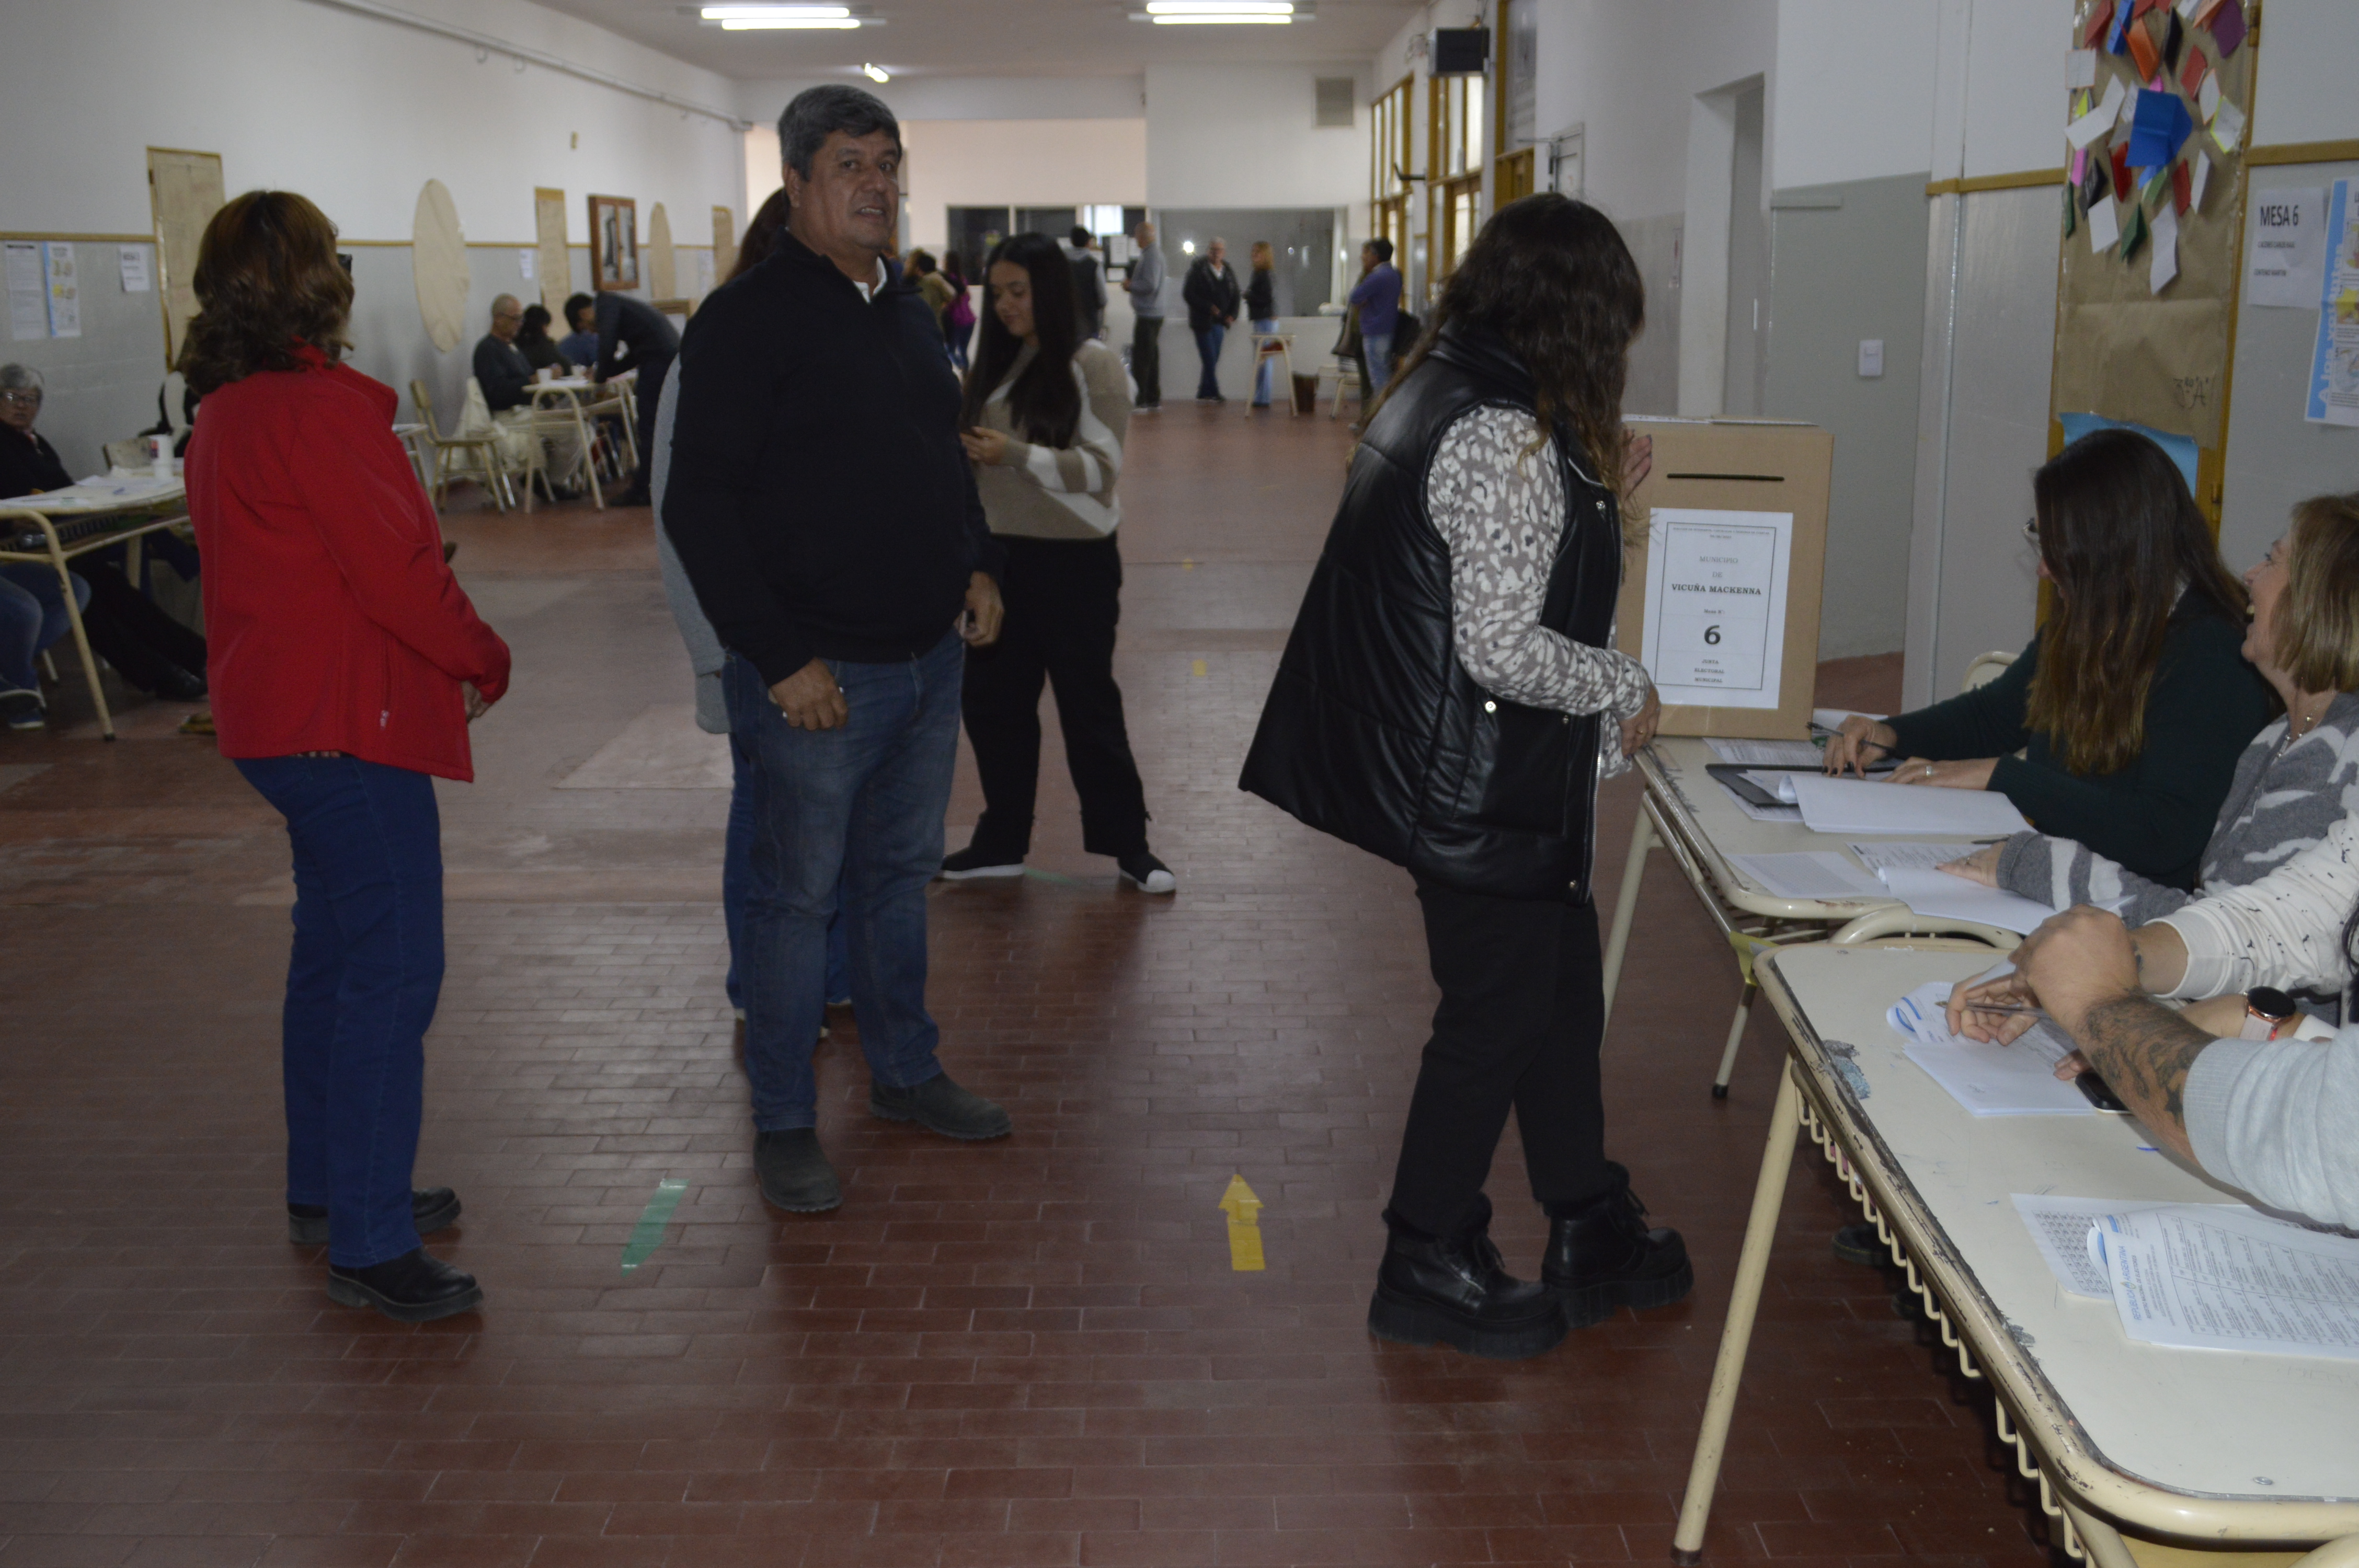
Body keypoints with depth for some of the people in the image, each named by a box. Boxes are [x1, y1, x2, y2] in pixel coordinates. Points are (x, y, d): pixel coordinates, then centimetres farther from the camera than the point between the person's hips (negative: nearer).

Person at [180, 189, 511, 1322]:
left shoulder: (225, 415, 14)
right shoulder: (318, 409, -18)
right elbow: (396, 572, -21)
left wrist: (450, 653, 12)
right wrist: (482, 661, -4)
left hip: (283, 715, 11)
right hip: (350, 721, -11)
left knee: (334, 956, 19)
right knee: (392, 971, -9)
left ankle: (327, 1193, 30)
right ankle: (370, 1246, -6)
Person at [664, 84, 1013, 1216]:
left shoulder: (907, 314, 12)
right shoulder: (748, 318, -12)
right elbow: (698, 504, -16)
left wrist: (977, 566, 8)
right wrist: (780, 656, -20)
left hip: (928, 657, 7)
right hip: (816, 674, -7)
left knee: (900, 876, 18)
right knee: (797, 896, 3)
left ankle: (906, 1073, 34)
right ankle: (783, 1125, 16)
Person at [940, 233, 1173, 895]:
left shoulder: (1094, 364, -7)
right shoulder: (996, 364, 9)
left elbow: (1101, 469, -14)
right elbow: (973, 457, 16)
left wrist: (1015, 454, -24)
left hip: (1074, 561, -5)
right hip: (1001, 554, 6)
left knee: (1088, 703, 3)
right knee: (993, 701, 10)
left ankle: (1126, 843, 18)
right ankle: (1002, 841, 24)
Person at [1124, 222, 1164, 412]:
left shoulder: (1151, 255, -15)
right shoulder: (1155, 252, 16)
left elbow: (1150, 285, -24)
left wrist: (1130, 286, -9)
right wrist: (1132, 285, 8)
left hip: (1147, 315, -10)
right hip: (1155, 313, 10)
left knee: (1141, 359, -9)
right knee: (1151, 358, 13)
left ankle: (1140, 401, -9)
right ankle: (1154, 400, 17)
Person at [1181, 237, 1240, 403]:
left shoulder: (1229, 271, 10)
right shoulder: (1198, 269, -6)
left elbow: (1235, 296, 18)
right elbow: (1188, 293, -10)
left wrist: (1232, 315, 2)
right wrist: (1208, 307, -17)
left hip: (1219, 321, 5)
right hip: (1203, 321, -5)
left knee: (1213, 360, 5)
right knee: (1210, 359, -8)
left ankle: (1204, 394, 12)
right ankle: (1213, 393, -2)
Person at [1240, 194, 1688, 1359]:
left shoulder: (1436, 393, 8)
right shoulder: (1512, 438, -23)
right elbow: (1502, 648, -26)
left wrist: (1592, 498, 16)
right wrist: (1627, 688, -11)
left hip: (1449, 771, 10)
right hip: (1486, 788, -10)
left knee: (1562, 991, 20)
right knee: (1495, 1019, 5)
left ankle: (1590, 1232, 35)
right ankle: (1428, 1271, 22)